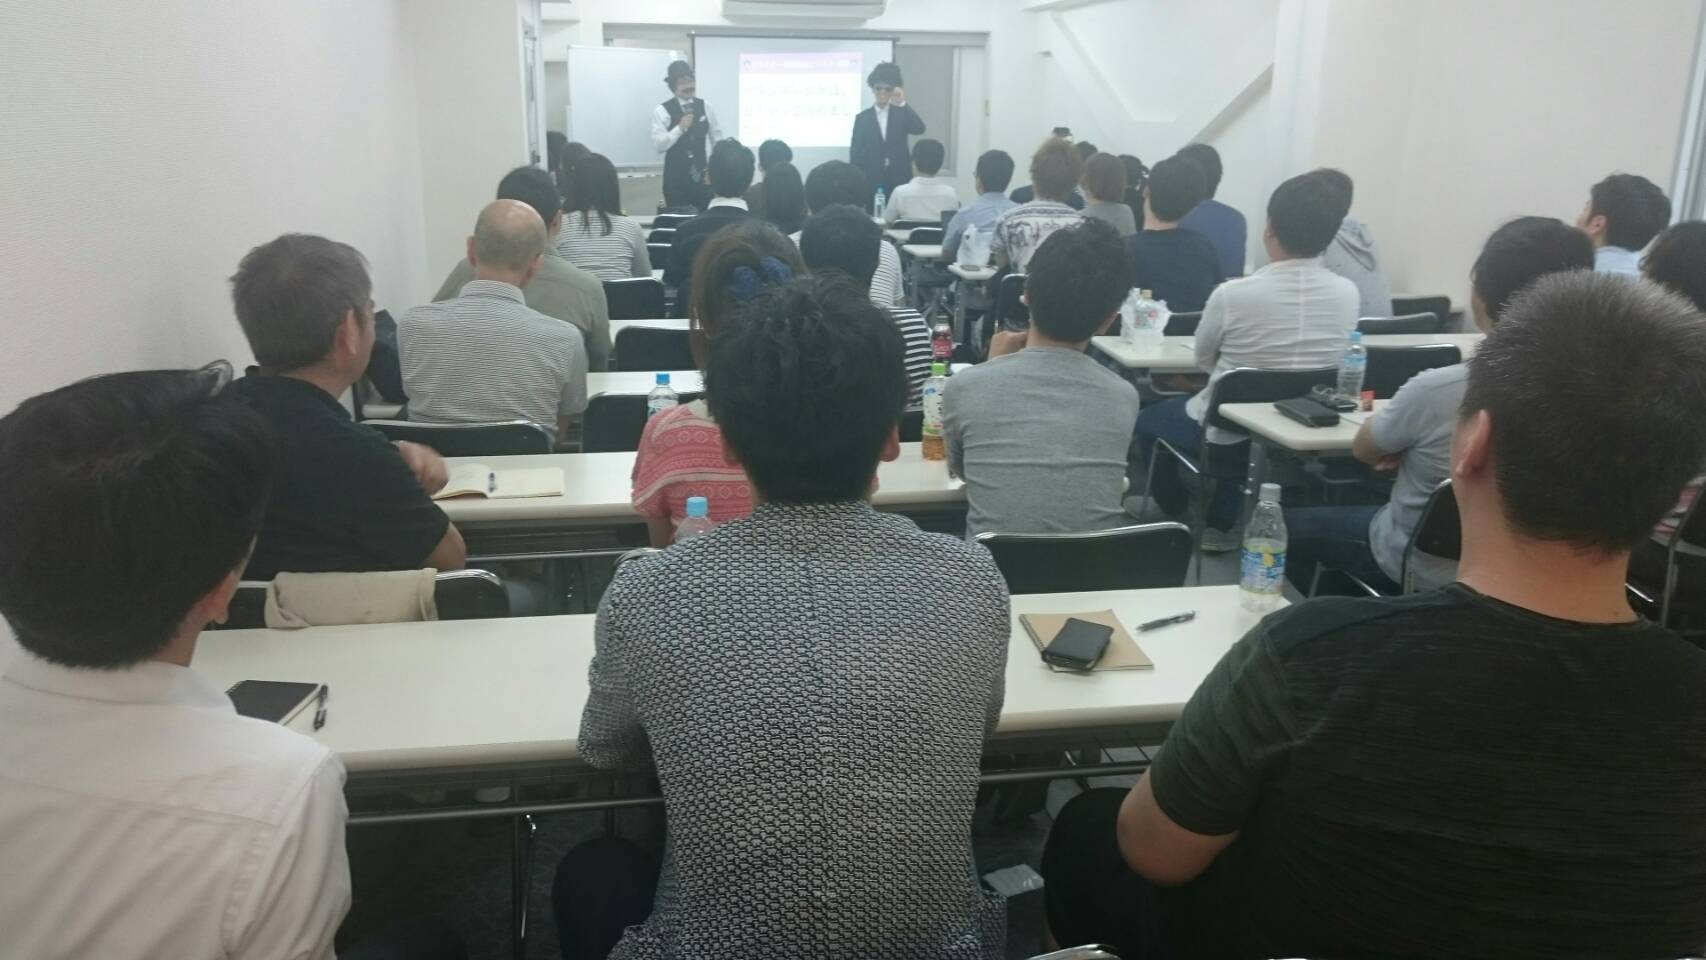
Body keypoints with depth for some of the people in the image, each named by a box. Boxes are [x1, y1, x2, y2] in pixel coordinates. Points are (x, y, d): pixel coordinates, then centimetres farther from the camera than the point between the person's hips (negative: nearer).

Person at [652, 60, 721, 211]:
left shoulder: (704, 106, 6)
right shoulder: (662, 111, -6)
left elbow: (717, 138, 15)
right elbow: (658, 146, -15)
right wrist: (680, 128, -24)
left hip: (702, 175, 3)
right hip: (676, 178, -3)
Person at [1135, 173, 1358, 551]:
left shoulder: (1233, 294, -23)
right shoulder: (1348, 294, -11)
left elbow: (1203, 359, -3)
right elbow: (1317, 360, 7)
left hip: (1231, 436, -4)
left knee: (1150, 419, 24)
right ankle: (1221, 526, 38)